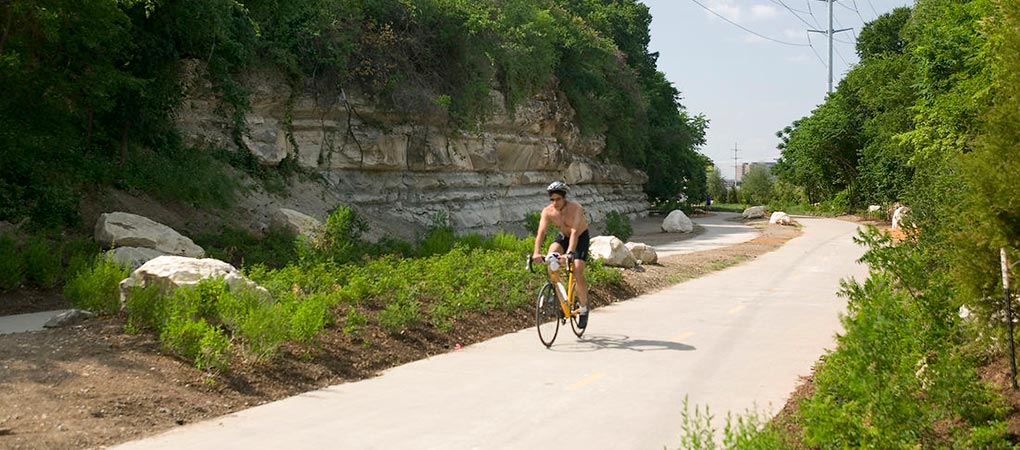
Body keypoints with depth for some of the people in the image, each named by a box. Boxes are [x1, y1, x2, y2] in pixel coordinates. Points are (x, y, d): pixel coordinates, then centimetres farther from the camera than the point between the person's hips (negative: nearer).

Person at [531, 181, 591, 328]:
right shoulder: (548, 211, -20)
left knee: (578, 273, -18)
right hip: (563, 236, 4)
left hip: (581, 238, -4)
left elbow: (574, 232, -42)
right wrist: (536, 252, -43)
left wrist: (569, 253, -55)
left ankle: (584, 308, 1)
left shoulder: (576, 208, -31)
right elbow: (541, 232, -28)